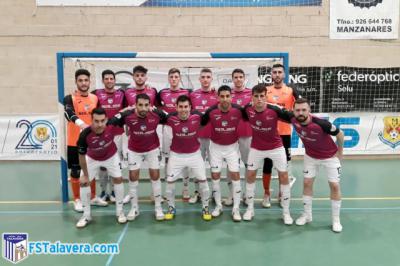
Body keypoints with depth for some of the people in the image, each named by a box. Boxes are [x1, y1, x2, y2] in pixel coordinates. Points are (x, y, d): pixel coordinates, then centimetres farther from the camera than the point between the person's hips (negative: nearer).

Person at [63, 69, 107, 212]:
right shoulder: (70, 98, -10)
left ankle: (93, 197, 30)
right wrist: (81, 124, -49)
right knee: (75, 172, 5)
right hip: (75, 142, -4)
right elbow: (69, 113, -31)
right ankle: (77, 200, 20)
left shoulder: (95, 98, 6)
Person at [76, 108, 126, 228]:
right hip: (92, 158, 0)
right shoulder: (85, 135, -38)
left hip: (111, 156, 1)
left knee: (118, 179, -2)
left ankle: (119, 211, 14)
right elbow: (82, 156, -21)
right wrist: (85, 175, -13)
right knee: (84, 182, -4)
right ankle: (86, 215, 12)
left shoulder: (112, 126, -36)